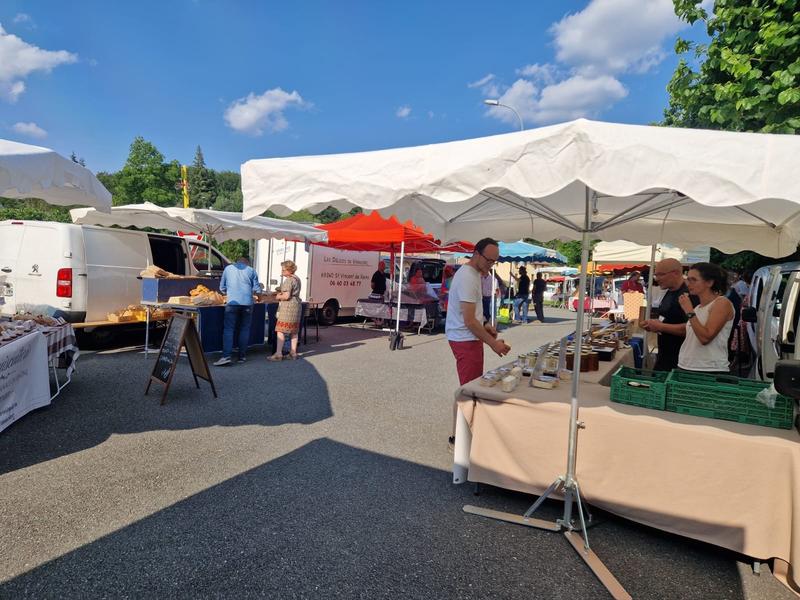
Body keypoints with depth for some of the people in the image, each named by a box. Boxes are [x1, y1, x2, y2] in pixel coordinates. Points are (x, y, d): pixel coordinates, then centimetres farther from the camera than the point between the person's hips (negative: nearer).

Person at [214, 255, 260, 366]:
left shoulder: (228, 268, 13)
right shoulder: (251, 271, 9)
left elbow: (222, 288, 20)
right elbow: (257, 289, 9)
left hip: (232, 302, -1)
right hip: (247, 303, 1)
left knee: (228, 329, -3)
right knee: (244, 329, 8)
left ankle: (226, 356, -14)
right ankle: (242, 356, 11)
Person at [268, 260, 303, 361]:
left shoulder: (288, 280, -14)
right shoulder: (297, 279, 16)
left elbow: (286, 296, -20)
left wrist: (278, 296, -1)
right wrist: (281, 291, 17)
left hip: (288, 307, -10)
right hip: (297, 305, 10)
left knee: (281, 330, -5)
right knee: (294, 331, 11)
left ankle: (278, 354, -6)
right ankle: (293, 353, 14)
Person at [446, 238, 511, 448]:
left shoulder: (473, 273, 11)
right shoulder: (467, 277, -22)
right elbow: (469, 321, -25)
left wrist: (484, 324, 9)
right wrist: (493, 343, -21)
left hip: (469, 338, 11)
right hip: (465, 340, -11)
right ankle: (456, 437, 7)